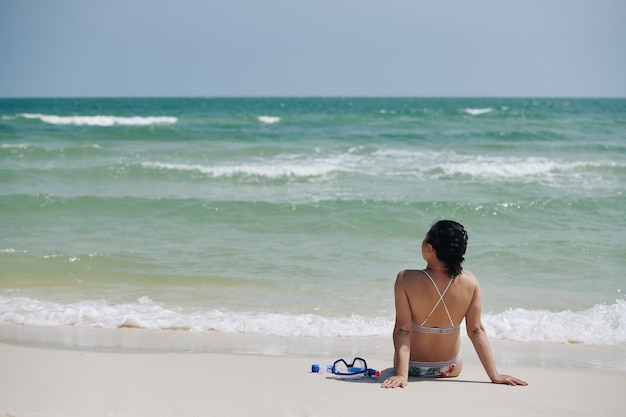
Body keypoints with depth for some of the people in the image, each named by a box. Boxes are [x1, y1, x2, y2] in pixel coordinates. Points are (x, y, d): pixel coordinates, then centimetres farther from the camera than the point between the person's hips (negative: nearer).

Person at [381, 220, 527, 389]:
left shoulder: (406, 279, -25)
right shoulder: (470, 282, -17)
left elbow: (403, 330, -27)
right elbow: (476, 331, -14)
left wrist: (401, 374, -27)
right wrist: (494, 375, -8)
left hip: (412, 368, -2)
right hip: (450, 370, 2)